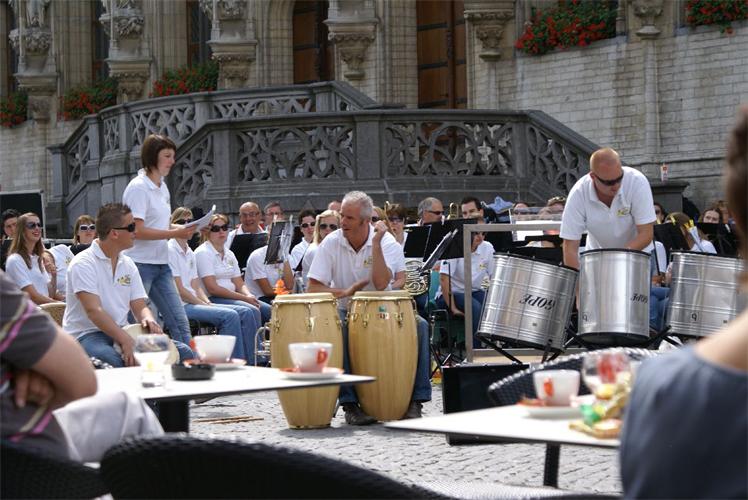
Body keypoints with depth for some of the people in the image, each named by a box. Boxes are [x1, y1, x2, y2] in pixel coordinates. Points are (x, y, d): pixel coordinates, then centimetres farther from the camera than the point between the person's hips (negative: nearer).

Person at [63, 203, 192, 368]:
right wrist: (125, 341, -32)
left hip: (122, 332, 7)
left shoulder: (128, 264, 14)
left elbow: (139, 306, 10)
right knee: (115, 362, -42)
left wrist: (148, 319, -16)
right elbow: (93, 310, -21)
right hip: (87, 334, -7)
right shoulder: (83, 263, -10)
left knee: (183, 353, -11)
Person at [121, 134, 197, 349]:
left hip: (160, 264, 9)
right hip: (140, 264, -9)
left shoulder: (162, 187, 15)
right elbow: (137, 231, -19)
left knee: (180, 323, 5)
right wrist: (174, 233, -21)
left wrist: (180, 229, 4)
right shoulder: (138, 187, -11)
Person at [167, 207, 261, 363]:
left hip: (194, 302, 9)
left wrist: (208, 303, -2)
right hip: (180, 306, -9)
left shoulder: (190, 252, 20)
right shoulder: (170, 251, -8)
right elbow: (179, 289, -13)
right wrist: (205, 305, -11)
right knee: (230, 315, -26)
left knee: (246, 313, -4)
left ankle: (252, 362, -6)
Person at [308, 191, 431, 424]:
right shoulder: (331, 243, -8)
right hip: (345, 311, 0)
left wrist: (375, 243, -28)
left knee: (419, 325, -25)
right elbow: (313, 288, -12)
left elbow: (381, 283, -28)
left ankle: (415, 400, -18)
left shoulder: (387, 242, -11)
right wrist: (345, 292, -27)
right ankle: (349, 402, -29)